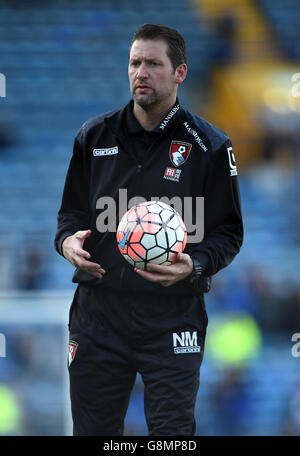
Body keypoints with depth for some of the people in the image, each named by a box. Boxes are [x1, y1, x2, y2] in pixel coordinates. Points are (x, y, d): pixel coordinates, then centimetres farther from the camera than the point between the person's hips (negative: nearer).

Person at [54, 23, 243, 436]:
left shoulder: (209, 146, -1)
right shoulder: (95, 136, 8)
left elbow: (228, 231, 3)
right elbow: (72, 210, 18)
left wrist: (195, 265, -17)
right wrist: (68, 240, -5)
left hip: (172, 316, -3)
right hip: (99, 309, 3)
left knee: (172, 433, -2)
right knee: (92, 431, 8)